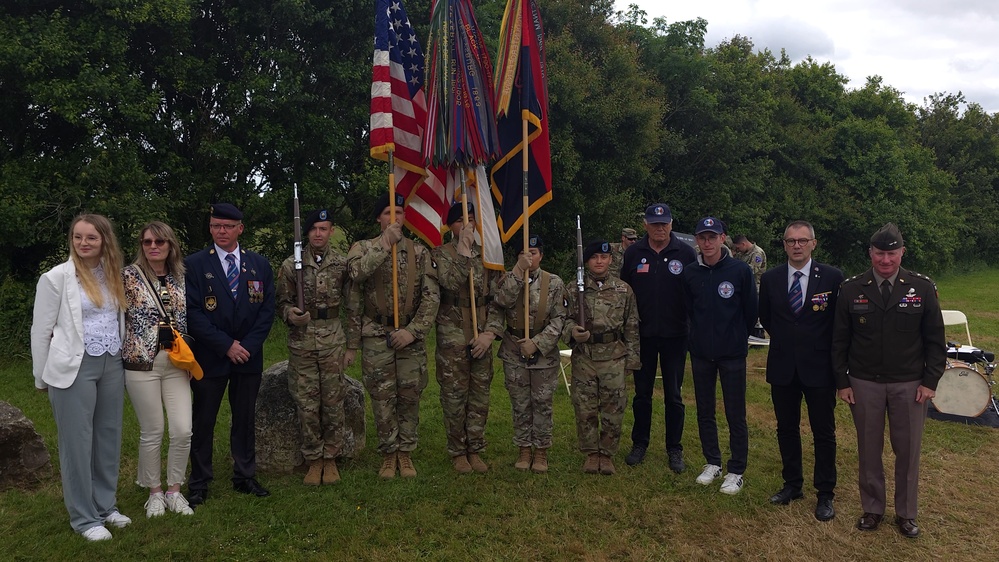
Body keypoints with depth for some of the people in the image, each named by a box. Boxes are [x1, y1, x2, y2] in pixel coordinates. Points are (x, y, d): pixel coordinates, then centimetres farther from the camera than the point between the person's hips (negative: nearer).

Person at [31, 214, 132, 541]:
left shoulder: (114, 275, 7)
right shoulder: (56, 277, -7)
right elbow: (41, 330, -3)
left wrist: (122, 357, 10)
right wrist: (42, 377, -1)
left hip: (112, 366, 5)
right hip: (74, 367, -5)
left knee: (108, 437, 12)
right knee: (77, 441, 3)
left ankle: (105, 505, 26)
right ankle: (83, 517, 15)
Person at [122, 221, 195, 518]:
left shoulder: (180, 277, 9)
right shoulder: (129, 275, -3)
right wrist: (124, 352, -5)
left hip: (176, 363, 3)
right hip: (142, 363, -3)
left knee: (183, 430, -1)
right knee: (152, 432, 5)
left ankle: (174, 491, 18)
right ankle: (155, 492, 24)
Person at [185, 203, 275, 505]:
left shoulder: (259, 265, 6)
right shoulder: (193, 264, -3)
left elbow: (267, 310, 4)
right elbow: (193, 313, -9)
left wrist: (247, 345, -8)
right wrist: (226, 345, -14)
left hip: (249, 356, 3)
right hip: (209, 356, -2)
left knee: (245, 419, 11)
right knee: (203, 421, 5)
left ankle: (245, 477, 22)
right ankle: (199, 483, 17)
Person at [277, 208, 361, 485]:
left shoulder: (344, 264, 1)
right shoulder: (291, 265, 2)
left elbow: (354, 307, 3)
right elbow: (282, 302, 8)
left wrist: (352, 345, 1)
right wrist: (290, 315, -16)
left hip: (333, 340, 0)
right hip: (301, 342, 0)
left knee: (334, 402, 4)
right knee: (306, 404, 4)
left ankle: (330, 459, 19)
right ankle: (313, 460, 18)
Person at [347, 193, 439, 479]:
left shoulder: (419, 251, 4)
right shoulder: (363, 248, 2)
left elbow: (432, 296, -2)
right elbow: (356, 272, -22)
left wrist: (413, 330, -12)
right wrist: (385, 244, -21)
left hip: (411, 336, 1)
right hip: (376, 337, -1)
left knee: (410, 397, 6)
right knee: (382, 398, 4)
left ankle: (406, 453, 20)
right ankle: (389, 454, 18)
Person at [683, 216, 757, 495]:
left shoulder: (741, 270, -8)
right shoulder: (690, 273, 0)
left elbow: (751, 311, 0)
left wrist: (736, 337, 7)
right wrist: (701, 336, 11)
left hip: (732, 354, -3)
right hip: (701, 353, 3)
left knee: (735, 415, 4)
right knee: (705, 412, 13)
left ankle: (736, 472, 16)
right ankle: (712, 463, 29)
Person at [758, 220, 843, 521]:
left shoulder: (832, 277, -7)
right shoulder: (770, 278, 1)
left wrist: (828, 352, 5)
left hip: (819, 367, -2)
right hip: (782, 367, 3)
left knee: (824, 432, 6)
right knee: (786, 428, 13)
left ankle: (825, 493, 18)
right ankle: (792, 484, 28)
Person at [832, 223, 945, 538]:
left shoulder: (923, 288, -2)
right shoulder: (851, 290, -2)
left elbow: (935, 340, 2)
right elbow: (839, 341, 2)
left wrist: (930, 380, -4)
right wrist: (842, 381, -1)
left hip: (909, 385, 0)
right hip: (864, 384, 0)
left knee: (908, 452, 8)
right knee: (869, 450, 10)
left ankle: (906, 513, 26)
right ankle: (872, 509, 26)